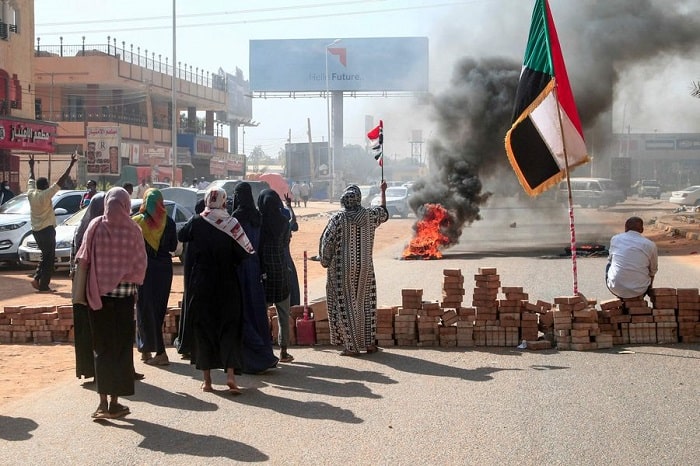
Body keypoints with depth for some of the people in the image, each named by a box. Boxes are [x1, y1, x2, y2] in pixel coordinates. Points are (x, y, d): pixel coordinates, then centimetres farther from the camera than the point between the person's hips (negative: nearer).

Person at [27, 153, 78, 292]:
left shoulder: (31, 193, 2)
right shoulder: (46, 195, -14)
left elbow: (31, 180, 21)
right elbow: (61, 181, -18)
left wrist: (31, 165, 36)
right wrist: (71, 164, -17)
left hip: (36, 230, 7)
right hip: (47, 230, -7)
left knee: (45, 256, 20)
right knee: (49, 258, -1)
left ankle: (37, 278, 8)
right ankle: (44, 286, -3)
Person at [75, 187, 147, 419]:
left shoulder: (95, 226, -6)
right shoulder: (133, 230, -9)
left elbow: (83, 259, -3)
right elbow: (140, 264, -5)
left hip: (98, 294, 1)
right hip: (124, 294, -1)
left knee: (101, 347, 10)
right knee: (121, 347, 8)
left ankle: (103, 403, 7)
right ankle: (115, 403, 11)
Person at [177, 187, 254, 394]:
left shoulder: (196, 222, -5)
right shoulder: (232, 224, -8)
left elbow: (181, 236, 13)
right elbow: (243, 254, -9)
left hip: (201, 285, 1)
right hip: (227, 287, 0)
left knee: (203, 328, 9)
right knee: (229, 328, 7)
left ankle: (207, 380, 10)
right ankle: (230, 374, -8)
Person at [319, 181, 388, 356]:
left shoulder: (338, 218, -12)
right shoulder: (369, 215, -3)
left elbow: (327, 242, -12)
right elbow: (384, 213, 18)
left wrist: (325, 262, 4)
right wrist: (383, 192, 32)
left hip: (342, 269, -3)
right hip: (365, 268, 3)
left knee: (345, 305, 5)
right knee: (365, 303, 15)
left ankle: (351, 345, 4)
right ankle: (368, 342, 18)